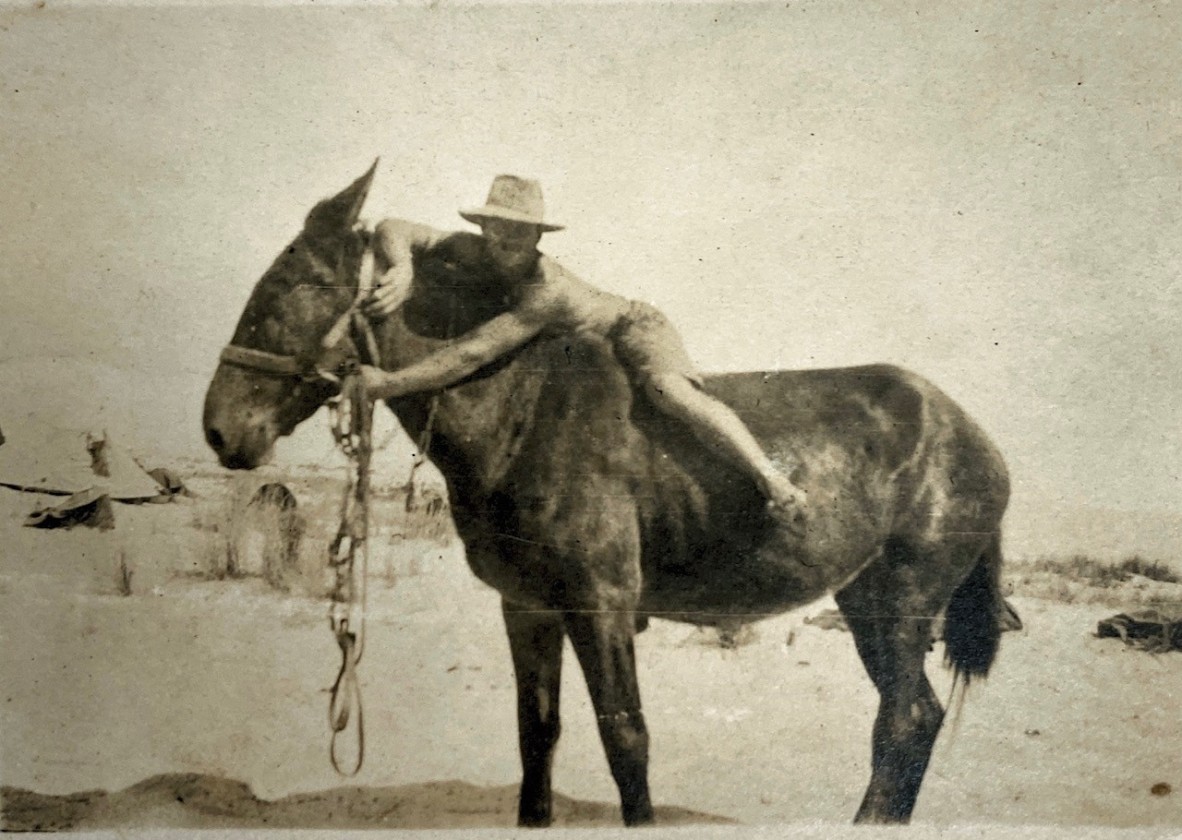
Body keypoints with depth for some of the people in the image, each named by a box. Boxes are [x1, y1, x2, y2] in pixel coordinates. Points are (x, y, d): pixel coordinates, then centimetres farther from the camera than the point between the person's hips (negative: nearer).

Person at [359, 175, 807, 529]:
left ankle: (773, 479, -39)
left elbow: (472, 354, -48)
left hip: (632, 327, -8)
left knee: (668, 390, -36)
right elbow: (393, 229, -23)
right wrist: (402, 269, -45)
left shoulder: (547, 290, -40)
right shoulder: (478, 253, -21)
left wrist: (390, 383, -48)